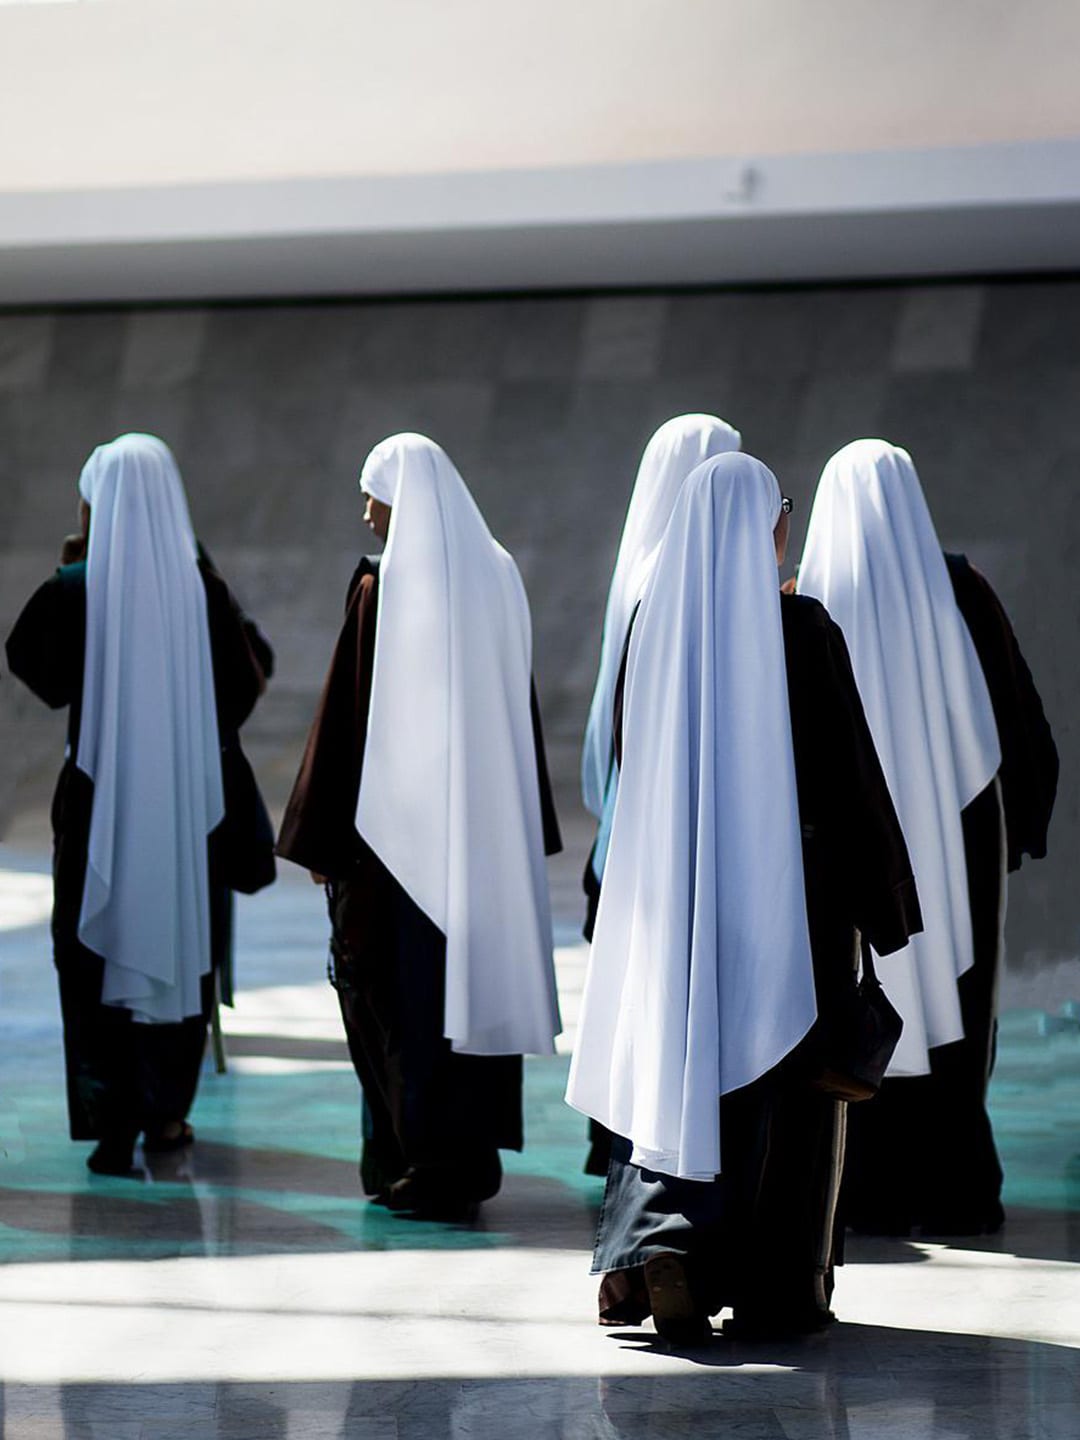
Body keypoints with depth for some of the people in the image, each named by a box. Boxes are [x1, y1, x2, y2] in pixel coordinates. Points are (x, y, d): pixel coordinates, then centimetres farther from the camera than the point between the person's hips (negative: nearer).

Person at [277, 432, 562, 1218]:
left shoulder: (382, 588, -12)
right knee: (474, 973, 12)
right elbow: (520, 709, 9)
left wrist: (320, 836, -5)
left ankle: (414, 1159, 5)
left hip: (399, 821, -6)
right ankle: (471, 1158, 17)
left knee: (395, 985, 4)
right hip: (485, 826, 6)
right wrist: (530, 825, 16)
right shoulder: (499, 577, 5)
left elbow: (345, 716, -11)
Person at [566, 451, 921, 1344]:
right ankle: (777, 1292, 11)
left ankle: (656, 1241, -7)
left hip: (674, 891, 4)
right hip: (791, 890, -4)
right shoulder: (802, 629, -12)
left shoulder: (655, 626, 1)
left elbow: (629, 766, 8)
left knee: (675, 1069, 12)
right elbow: (851, 766, -10)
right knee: (783, 1080, 6)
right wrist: (887, 897, -2)